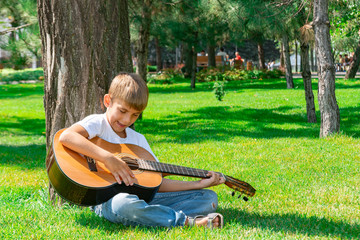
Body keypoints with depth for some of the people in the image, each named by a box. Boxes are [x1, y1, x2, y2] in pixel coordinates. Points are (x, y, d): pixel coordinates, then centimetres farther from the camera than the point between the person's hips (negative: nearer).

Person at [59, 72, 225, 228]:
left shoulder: (138, 139, 19)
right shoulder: (98, 123, 0)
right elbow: (65, 137, -23)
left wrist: (199, 184, 7)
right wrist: (108, 158, -28)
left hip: (142, 197, 7)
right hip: (108, 199, -7)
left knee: (209, 198, -1)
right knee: (124, 204, -44)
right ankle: (187, 221, -29)